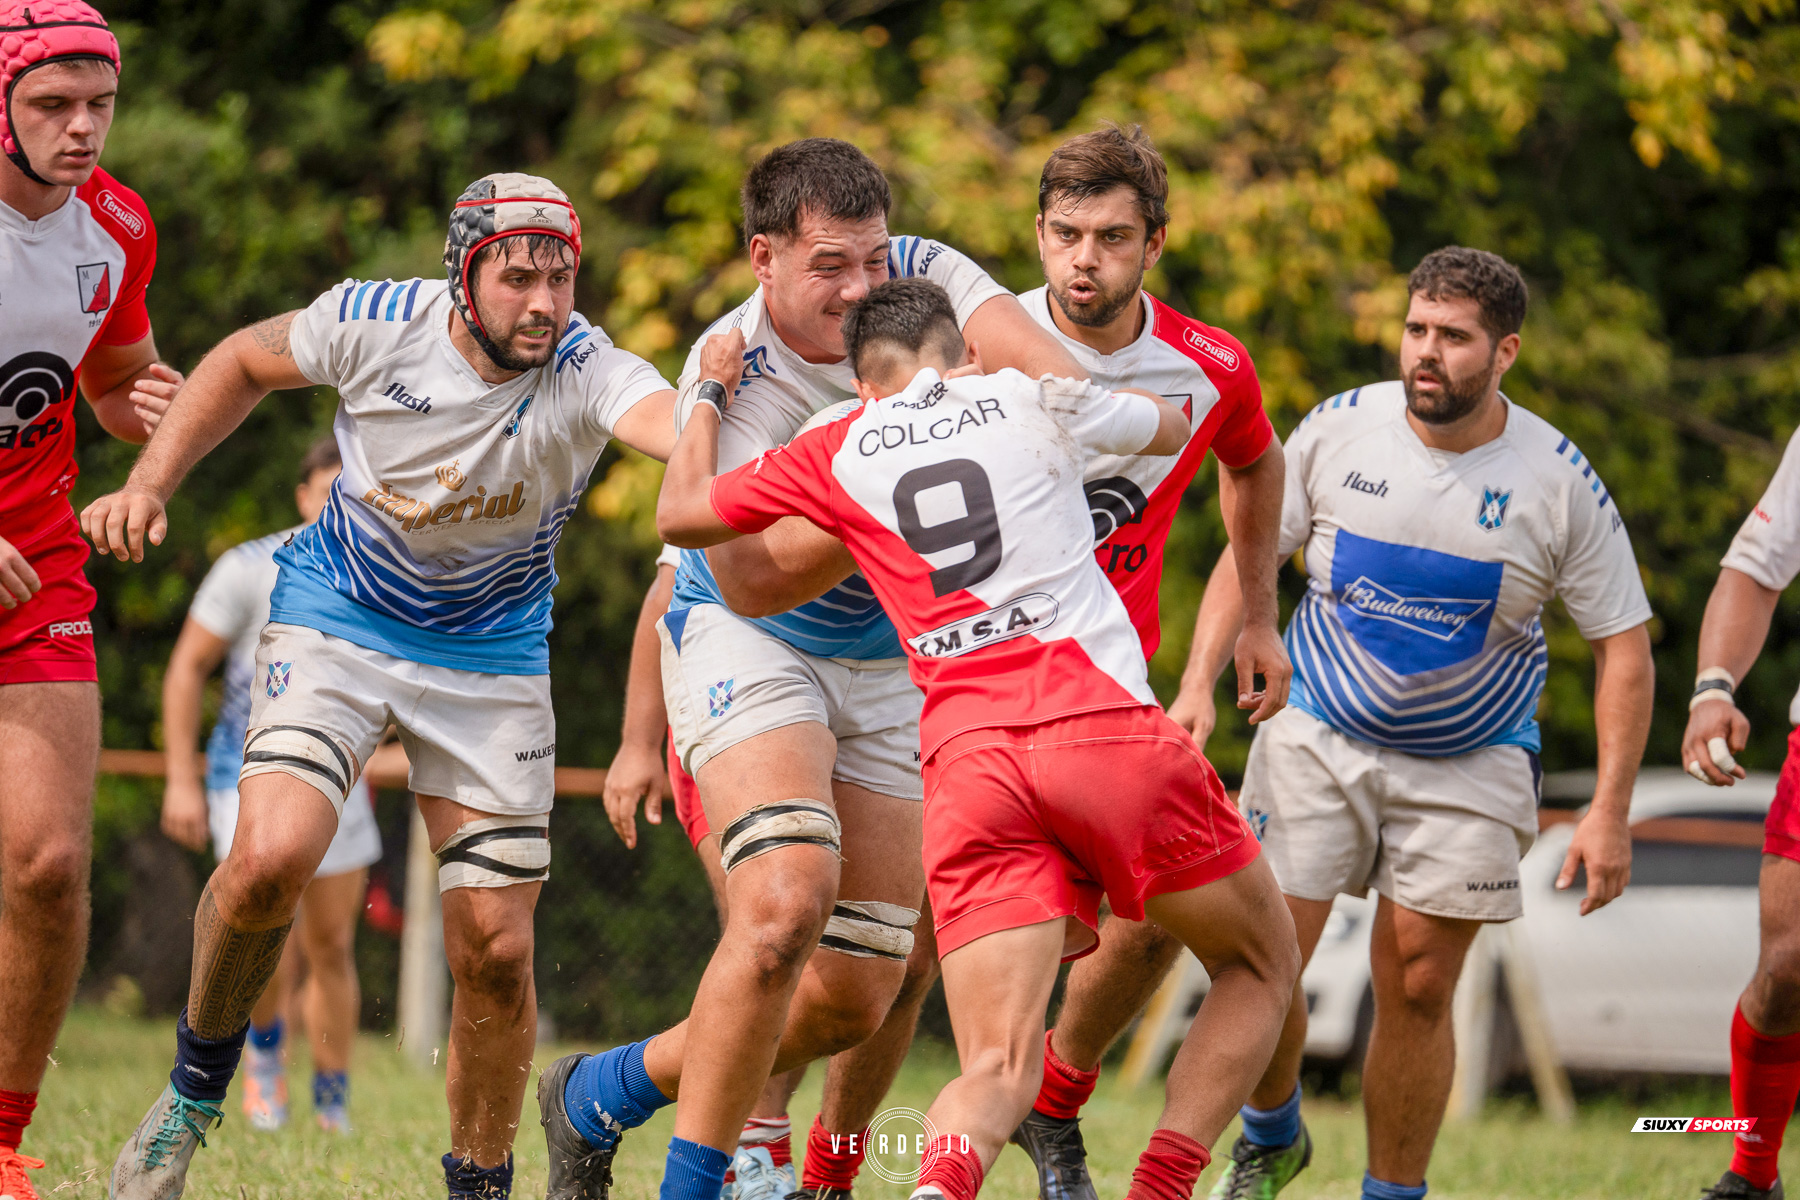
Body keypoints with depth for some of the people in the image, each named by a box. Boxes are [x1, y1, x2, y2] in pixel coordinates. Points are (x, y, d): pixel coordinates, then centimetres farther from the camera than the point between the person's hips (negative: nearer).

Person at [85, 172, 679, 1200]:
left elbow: (670, 423, -46)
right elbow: (244, 363, 4)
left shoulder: (584, 371, -23)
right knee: (269, 859, -24)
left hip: (491, 657, 0)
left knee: (496, 951, -6)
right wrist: (149, 483, -4)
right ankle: (198, 1088, 3)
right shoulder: (376, 324, -17)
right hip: (338, 623, 0)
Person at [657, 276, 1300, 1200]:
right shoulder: (1034, 398, 15)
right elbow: (1175, 427, 35)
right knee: (1260, 968, 18)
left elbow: (681, 513, 28)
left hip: (966, 760, 1)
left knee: (998, 1067, -2)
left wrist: (708, 394, 43)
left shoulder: (839, 450, 16)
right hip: (1105, 722, -1)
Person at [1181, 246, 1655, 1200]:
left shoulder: (1559, 481, -12)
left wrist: (1609, 812, -11)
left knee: (1417, 986, -4)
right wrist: (1198, 683, -9)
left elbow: (1623, 646, -5)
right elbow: (1251, 551, 4)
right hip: (1319, 733, 1)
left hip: (1469, 763, -1)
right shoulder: (1338, 429, -9)